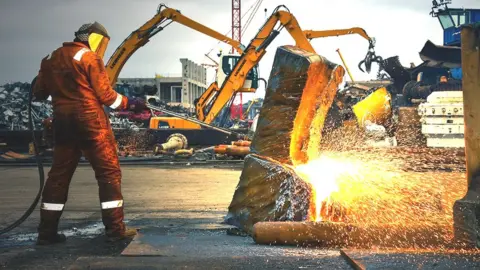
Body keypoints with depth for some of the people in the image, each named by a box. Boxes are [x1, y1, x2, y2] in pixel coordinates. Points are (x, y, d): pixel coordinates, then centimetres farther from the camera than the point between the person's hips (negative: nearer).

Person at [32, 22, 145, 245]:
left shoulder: (51, 59, 15)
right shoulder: (89, 57, -5)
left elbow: (38, 93, 18)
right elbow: (106, 95, -9)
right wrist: (130, 103, 2)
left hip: (63, 121, 7)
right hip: (90, 121, -7)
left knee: (59, 174, 11)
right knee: (109, 172, -1)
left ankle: (47, 231, 12)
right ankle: (115, 228, -2)